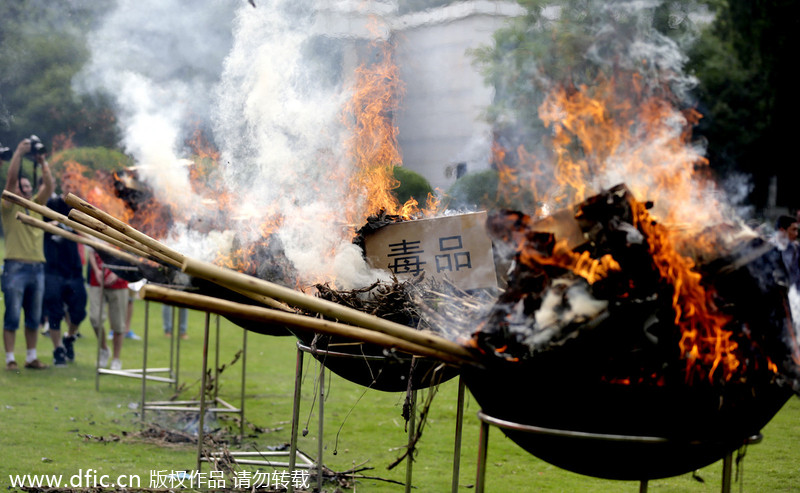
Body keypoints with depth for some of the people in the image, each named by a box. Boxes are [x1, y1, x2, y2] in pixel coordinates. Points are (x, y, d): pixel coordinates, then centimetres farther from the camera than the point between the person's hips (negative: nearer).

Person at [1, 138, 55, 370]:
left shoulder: (36, 205, 15)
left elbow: (49, 185, 5)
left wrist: (43, 162, 1)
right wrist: (19, 152, -11)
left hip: (37, 268, 5)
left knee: (34, 317, 10)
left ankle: (31, 357, 17)